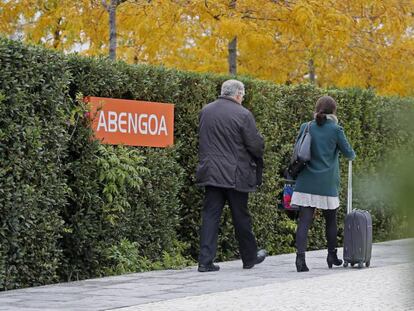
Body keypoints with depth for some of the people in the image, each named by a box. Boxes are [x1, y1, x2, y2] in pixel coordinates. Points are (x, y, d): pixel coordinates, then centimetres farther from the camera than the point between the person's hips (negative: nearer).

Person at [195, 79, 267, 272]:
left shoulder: (205, 111, 5)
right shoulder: (242, 114, -12)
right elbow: (255, 145, -10)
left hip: (210, 173, 4)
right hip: (235, 175, -4)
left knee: (210, 215, 3)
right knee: (241, 217, 9)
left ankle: (205, 261, -5)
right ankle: (249, 258, 23)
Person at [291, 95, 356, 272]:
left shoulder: (305, 128, 2)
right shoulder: (335, 130, -6)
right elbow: (348, 152, 2)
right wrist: (352, 154, 25)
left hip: (306, 183, 2)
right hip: (327, 184, -2)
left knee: (304, 221, -3)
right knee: (330, 221, 17)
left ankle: (300, 256, -18)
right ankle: (332, 256, 28)